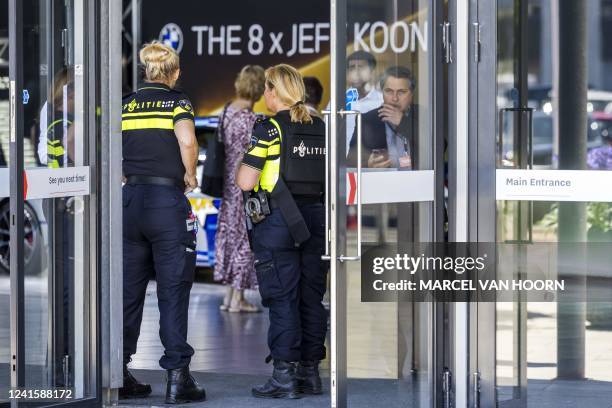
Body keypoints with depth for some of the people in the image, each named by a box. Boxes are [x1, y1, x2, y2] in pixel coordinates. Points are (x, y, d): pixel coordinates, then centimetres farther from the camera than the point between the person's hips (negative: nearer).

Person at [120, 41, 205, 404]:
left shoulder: (125, 105, 8)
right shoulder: (178, 103, -3)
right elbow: (187, 142, -21)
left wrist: (125, 177, 13)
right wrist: (190, 176, -5)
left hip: (130, 200, 4)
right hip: (167, 199, -4)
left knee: (128, 290, 11)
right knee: (173, 290, -1)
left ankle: (119, 373, 13)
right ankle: (178, 376, -5)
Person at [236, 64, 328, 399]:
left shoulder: (269, 130, -9)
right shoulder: (321, 129, 9)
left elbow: (245, 182, -12)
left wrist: (241, 168, 8)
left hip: (277, 219, -6)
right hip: (316, 218, 6)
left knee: (282, 298, -2)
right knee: (311, 297, 10)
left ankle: (285, 375, -3)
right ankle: (310, 372, 15)